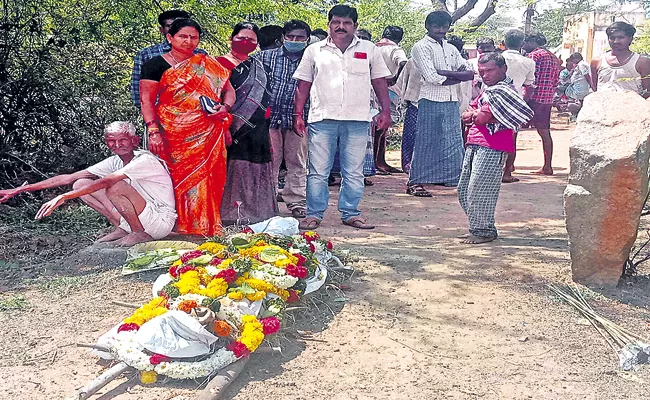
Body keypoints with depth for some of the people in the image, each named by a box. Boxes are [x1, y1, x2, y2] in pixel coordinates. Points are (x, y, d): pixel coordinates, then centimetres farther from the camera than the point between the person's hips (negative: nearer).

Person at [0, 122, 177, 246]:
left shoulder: (145, 160, -20)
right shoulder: (115, 161, 3)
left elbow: (105, 181, -34)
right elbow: (69, 178, -2)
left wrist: (63, 197, -41)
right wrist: (20, 190, -6)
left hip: (161, 221, -7)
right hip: (136, 218, 7)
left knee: (115, 186, -31)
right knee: (80, 185, 0)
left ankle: (140, 234, -12)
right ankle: (122, 228, 3)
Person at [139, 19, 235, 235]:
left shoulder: (208, 64, 13)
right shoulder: (156, 65, 4)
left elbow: (229, 91, 16)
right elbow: (147, 100, -2)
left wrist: (225, 107, -6)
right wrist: (153, 132, -13)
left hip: (207, 134, 3)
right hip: (174, 134, -2)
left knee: (205, 179, 0)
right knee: (180, 177, -4)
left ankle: (206, 227, 9)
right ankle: (181, 226, 4)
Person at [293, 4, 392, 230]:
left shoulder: (369, 50, 10)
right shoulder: (314, 51, 9)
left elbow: (379, 82, 11)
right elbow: (303, 85, 9)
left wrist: (385, 110, 2)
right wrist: (298, 114, 2)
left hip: (357, 120, 1)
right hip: (322, 119, -1)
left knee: (354, 173, 6)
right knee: (318, 171, 2)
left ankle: (350, 214, 17)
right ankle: (314, 215, 11)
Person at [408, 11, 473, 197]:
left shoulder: (451, 49, 18)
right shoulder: (421, 47, -2)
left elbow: (470, 73, 7)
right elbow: (431, 77, -14)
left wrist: (445, 73, -10)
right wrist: (458, 77, -7)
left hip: (452, 101, 6)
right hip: (431, 101, -6)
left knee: (453, 141, 7)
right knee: (426, 142, -5)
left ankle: (449, 178, 16)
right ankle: (415, 182, 1)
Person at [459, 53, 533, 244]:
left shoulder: (502, 91, -11)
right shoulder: (488, 90, 21)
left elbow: (481, 118, -21)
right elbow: (466, 116, 16)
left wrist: (474, 114, 1)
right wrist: (477, 114, -5)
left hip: (491, 149, -10)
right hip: (475, 145, 10)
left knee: (478, 191, -8)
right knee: (464, 190, 13)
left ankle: (483, 231, 4)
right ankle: (478, 228, 23)